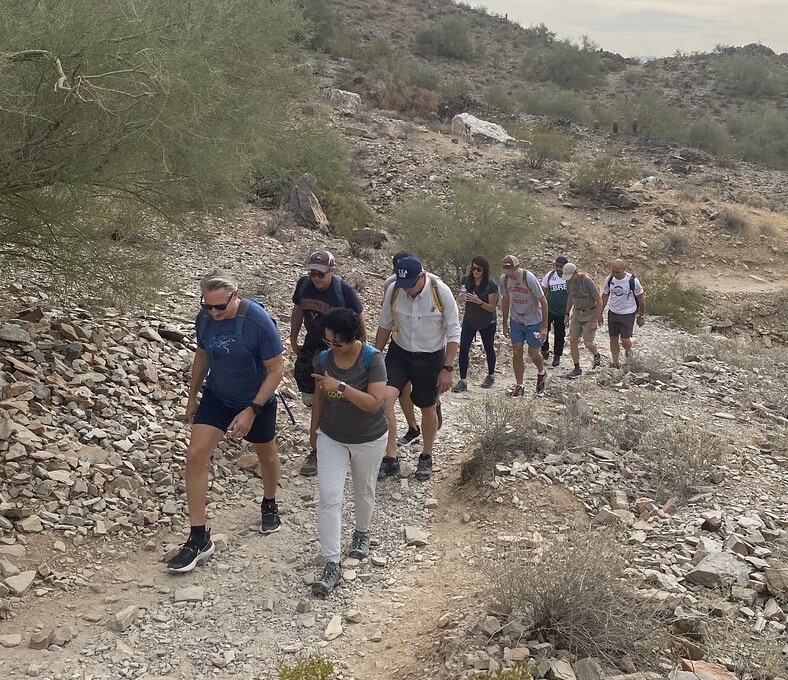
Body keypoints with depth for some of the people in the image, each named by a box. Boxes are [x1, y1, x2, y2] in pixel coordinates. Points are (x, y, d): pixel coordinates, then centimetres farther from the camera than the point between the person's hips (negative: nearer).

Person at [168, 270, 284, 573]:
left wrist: (251, 411, -27)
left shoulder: (258, 320, -29)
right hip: (216, 396, 3)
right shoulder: (204, 318, -14)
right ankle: (199, 539, -2)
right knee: (195, 456, -10)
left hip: (256, 400, -3)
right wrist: (192, 395, 11)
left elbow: (276, 370, -22)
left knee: (265, 454, 19)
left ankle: (269, 504, 51)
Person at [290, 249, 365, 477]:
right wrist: (293, 340, 16)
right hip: (312, 345, 5)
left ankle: (319, 451, 8)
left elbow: (359, 321, -8)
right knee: (310, 400, 8)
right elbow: (298, 311, 11)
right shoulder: (304, 284, -6)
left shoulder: (344, 290, -20)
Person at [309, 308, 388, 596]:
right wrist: (313, 431, 15)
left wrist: (340, 387, -38)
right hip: (331, 438, 2)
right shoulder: (323, 359, -10)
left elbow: (374, 402, -31)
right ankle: (332, 564, -1)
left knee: (364, 491, 19)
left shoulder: (372, 359, -23)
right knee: (328, 498, -7)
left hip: (369, 440, -2)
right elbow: (319, 398, 5)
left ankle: (362, 532, 49)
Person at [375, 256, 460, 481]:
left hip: (430, 357, -2)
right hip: (399, 353, 2)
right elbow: (385, 325, 4)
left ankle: (426, 457, 35)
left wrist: (447, 368, -13)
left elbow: (453, 332, -11)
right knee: (384, 399, -17)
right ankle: (391, 458, -6)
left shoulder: (441, 292, -20)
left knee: (428, 408, 12)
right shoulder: (393, 290, -12)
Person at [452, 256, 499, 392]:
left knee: (489, 348, 16)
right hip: (469, 320, 3)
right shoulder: (466, 280, -9)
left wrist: (478, 301, -33)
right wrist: (460, 298, -19)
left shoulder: (491, 285, -21)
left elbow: (492, 307, -17)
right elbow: (461, 299, 5)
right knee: (463, 348, -8)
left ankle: (491, 376, 38)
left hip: (487, 323, -3)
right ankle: (463, 381, -5)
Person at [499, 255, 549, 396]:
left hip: (534, 321, -4)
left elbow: (543, 302, -18)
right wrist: (505, 324, 9)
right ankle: (519, 386, 10)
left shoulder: (529, 279, -25)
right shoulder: (504, 279, -9)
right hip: (516, 321, 4)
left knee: (533, 353, 1)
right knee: (517, 352, 0)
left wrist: (544, 327, -19)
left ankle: (541, 373, 33)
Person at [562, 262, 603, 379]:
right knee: (573, 340, 0)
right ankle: (577, 369, 10)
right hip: (577, 313, 6)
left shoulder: (587, 282, -25)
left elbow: (599, 301, -20)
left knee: (587, 343, -9)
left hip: (590, 314, -6)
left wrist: (595, 321, -20)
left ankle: (597, 356, 25)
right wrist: (567, 315, 13)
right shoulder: (569, 281, -4)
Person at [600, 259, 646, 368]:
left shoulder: (633, 281, -16)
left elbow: (641, 299, -6)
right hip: (613, 313, 4)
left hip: (628, 314, -4)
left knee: (625, 340, -6)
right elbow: (604, 297, 9)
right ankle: (615, 362, 21)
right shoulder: (609, 279, -5)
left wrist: (642, 316, -1)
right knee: (613, 339, 7)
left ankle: (629, 351, 28)